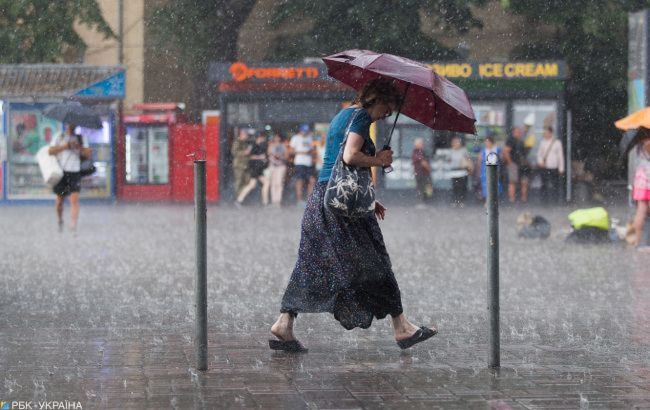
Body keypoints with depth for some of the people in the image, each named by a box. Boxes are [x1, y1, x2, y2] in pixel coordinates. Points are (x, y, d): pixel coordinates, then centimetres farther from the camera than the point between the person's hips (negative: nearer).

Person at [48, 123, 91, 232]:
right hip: (61, 171, 0)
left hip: (75, 172, 0)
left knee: (74, 199, -14)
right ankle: (60, 221, 35)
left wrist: (79, 147, -13)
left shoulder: (81, 138, 11)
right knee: (60, 199, 9)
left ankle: (73, 227, -20)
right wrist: (66, 146, -14)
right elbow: (50, 151, -6)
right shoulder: (59, 137, 6)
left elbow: (88, 154, 4)